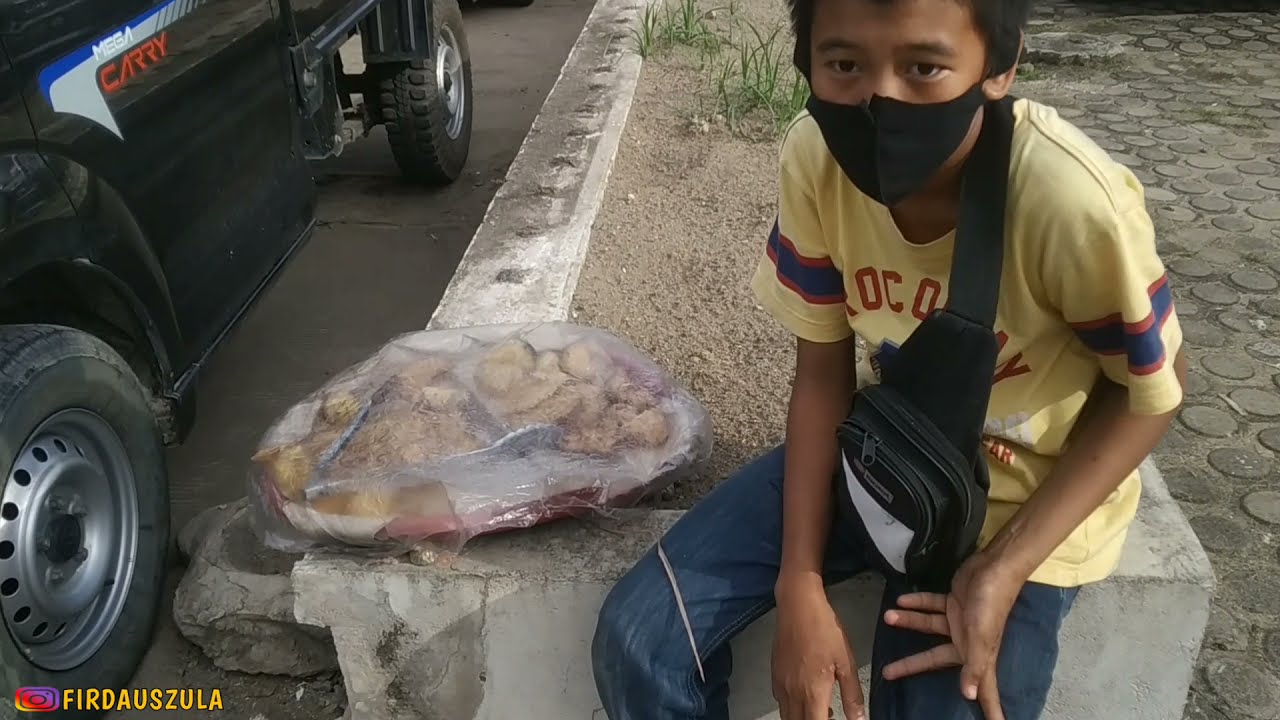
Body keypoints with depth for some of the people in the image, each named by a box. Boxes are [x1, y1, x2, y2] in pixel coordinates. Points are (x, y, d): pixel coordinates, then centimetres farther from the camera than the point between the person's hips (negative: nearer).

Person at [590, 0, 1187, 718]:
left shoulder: (1073, 199, -31)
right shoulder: (816, 157, -19)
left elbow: (1151, 389, -14)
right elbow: (823, 369, -8)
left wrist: (1004, 570, -21)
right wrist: (800, 583, -14)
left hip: (1020, 500, -2)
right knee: (638, 638, -7)